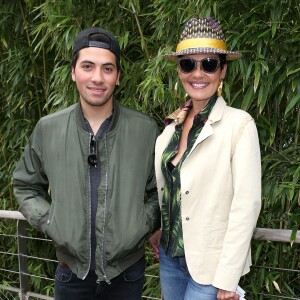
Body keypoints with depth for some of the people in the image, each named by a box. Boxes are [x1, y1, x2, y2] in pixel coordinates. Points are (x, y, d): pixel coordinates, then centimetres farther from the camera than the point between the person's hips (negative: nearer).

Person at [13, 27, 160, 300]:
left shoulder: (145, 129, -7)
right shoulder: (47, 129, -5)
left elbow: (160, 191, 5)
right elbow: (26, 187, 8)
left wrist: (145, 224, -9)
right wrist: (48, 221, -5)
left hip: (127, 271, 0)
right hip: (72, 271, 1)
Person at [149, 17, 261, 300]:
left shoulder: (239, 124, -15)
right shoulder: (173, 123, 2)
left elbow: (246, 205, -17)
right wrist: (156, 229, 5)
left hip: (210, 263, -5)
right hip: (170, 255, 6)